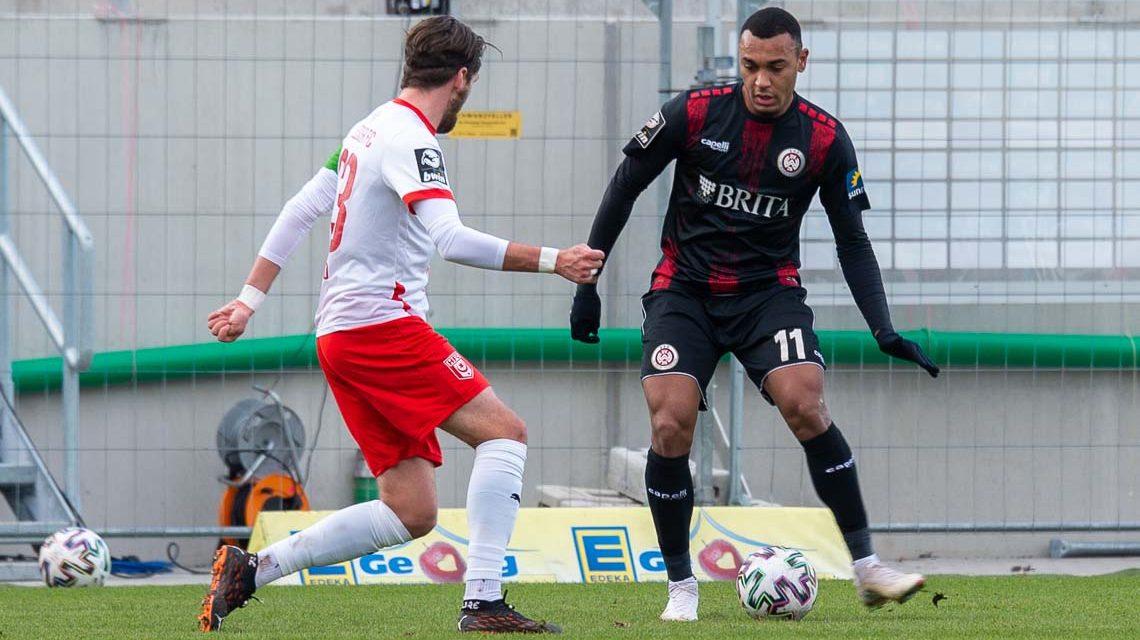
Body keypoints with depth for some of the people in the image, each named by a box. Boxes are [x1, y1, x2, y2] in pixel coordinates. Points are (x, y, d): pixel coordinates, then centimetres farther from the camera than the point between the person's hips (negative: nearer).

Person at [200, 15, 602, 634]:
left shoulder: (369, 130, 17)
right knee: (504, 431, -11)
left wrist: (251, 298, 24)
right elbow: (451, 239, -26)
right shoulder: (410, 141, -13)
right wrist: (550, 260, -25)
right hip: (382, 325, -9)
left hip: (341, 333, 9)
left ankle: (248, 569, 6)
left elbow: (298, 211, 21)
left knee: (410, 514, 6)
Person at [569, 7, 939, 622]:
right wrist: (587, 280, 0)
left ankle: (867, 568, -14)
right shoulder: (694, 113, -9)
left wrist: (884, 329, -9)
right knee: (671, 426, -17)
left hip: (769, 289, 0)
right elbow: (624, 185, 2)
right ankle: (681, 587, -1)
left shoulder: (824, 140, -6)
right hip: (684, 289, 0)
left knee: (804, 405, -23)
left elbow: (852, 242, 1)